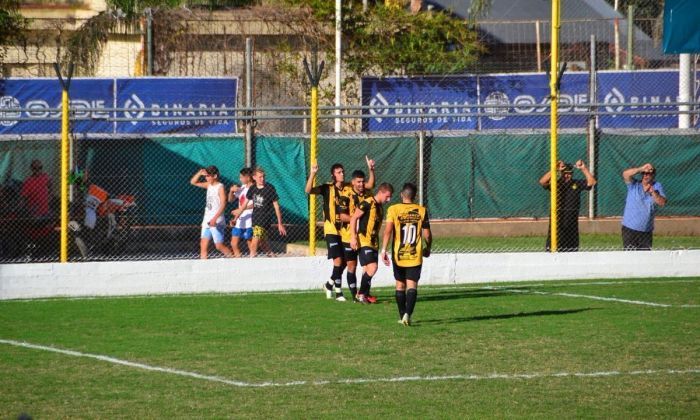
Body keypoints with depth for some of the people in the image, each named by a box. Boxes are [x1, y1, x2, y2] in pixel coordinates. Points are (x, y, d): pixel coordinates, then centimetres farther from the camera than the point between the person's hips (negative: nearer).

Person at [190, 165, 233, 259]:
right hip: (207, 221, 7)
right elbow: (193, 182, 19)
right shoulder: (209, 185, 11)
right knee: (203, 245, 1)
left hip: (217, 222, -7)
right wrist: (199, 173, 0)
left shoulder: (220, 187, -11)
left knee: (219, 246, -5)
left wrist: (215, 219, -30)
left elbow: (223, 205, -20)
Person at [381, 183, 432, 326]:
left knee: (400, 285, 16)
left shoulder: (393, 210, -3)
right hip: (415, 255, -1)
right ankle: (408, 314, -24)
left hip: (398, 255, 1)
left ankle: (402, 316, 22)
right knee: (412, 285, -4)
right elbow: (427, 234, 3)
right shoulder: (422, 211, 0)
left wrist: (383, 250, -12)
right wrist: (428, 248, 21)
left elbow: (388, 231, -13)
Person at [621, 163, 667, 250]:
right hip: (629, 229, -3)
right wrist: (641, 169, -31)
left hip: (646, 231, 3)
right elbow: (625, 174, -20)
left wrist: (653, 192, -26)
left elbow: (662, 203, -11)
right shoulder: (634, 185, -1)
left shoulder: (657, 187, 3)